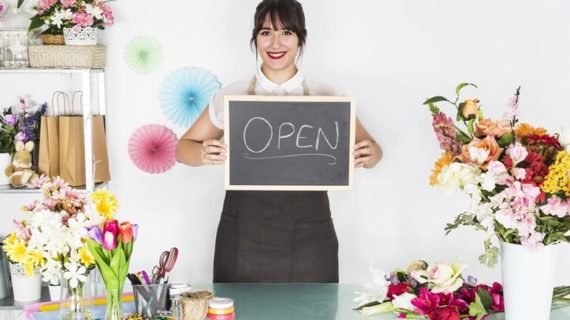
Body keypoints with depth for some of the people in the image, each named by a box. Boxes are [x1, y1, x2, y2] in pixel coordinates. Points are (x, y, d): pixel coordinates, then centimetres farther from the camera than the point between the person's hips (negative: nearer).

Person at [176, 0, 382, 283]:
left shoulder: (326, 99, 4)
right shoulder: (231, 97, 3)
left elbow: (367, 148, 8)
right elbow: (183, 148, 10)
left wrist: (370, 153, -16)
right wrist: (204, 154, -14)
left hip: (308, 241, 0)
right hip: (245, 240, 0)